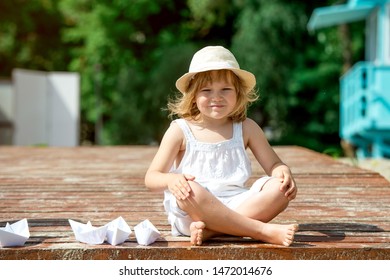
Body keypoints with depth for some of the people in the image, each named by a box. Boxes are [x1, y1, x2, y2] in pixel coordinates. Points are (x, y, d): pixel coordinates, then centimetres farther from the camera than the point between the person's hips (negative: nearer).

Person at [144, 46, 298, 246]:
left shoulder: (246, 128, 12)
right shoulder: (180, 130, 4)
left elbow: (273, 164, 14)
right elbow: (151, 178, 0)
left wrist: (284, 172, -12)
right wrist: (171, 179, -24)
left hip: (236, 204, 3)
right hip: (191, 212, -3)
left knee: (279, 188, -21)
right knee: (189, 190, -36)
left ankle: (210, 230, -32)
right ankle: (264, 231, -34)